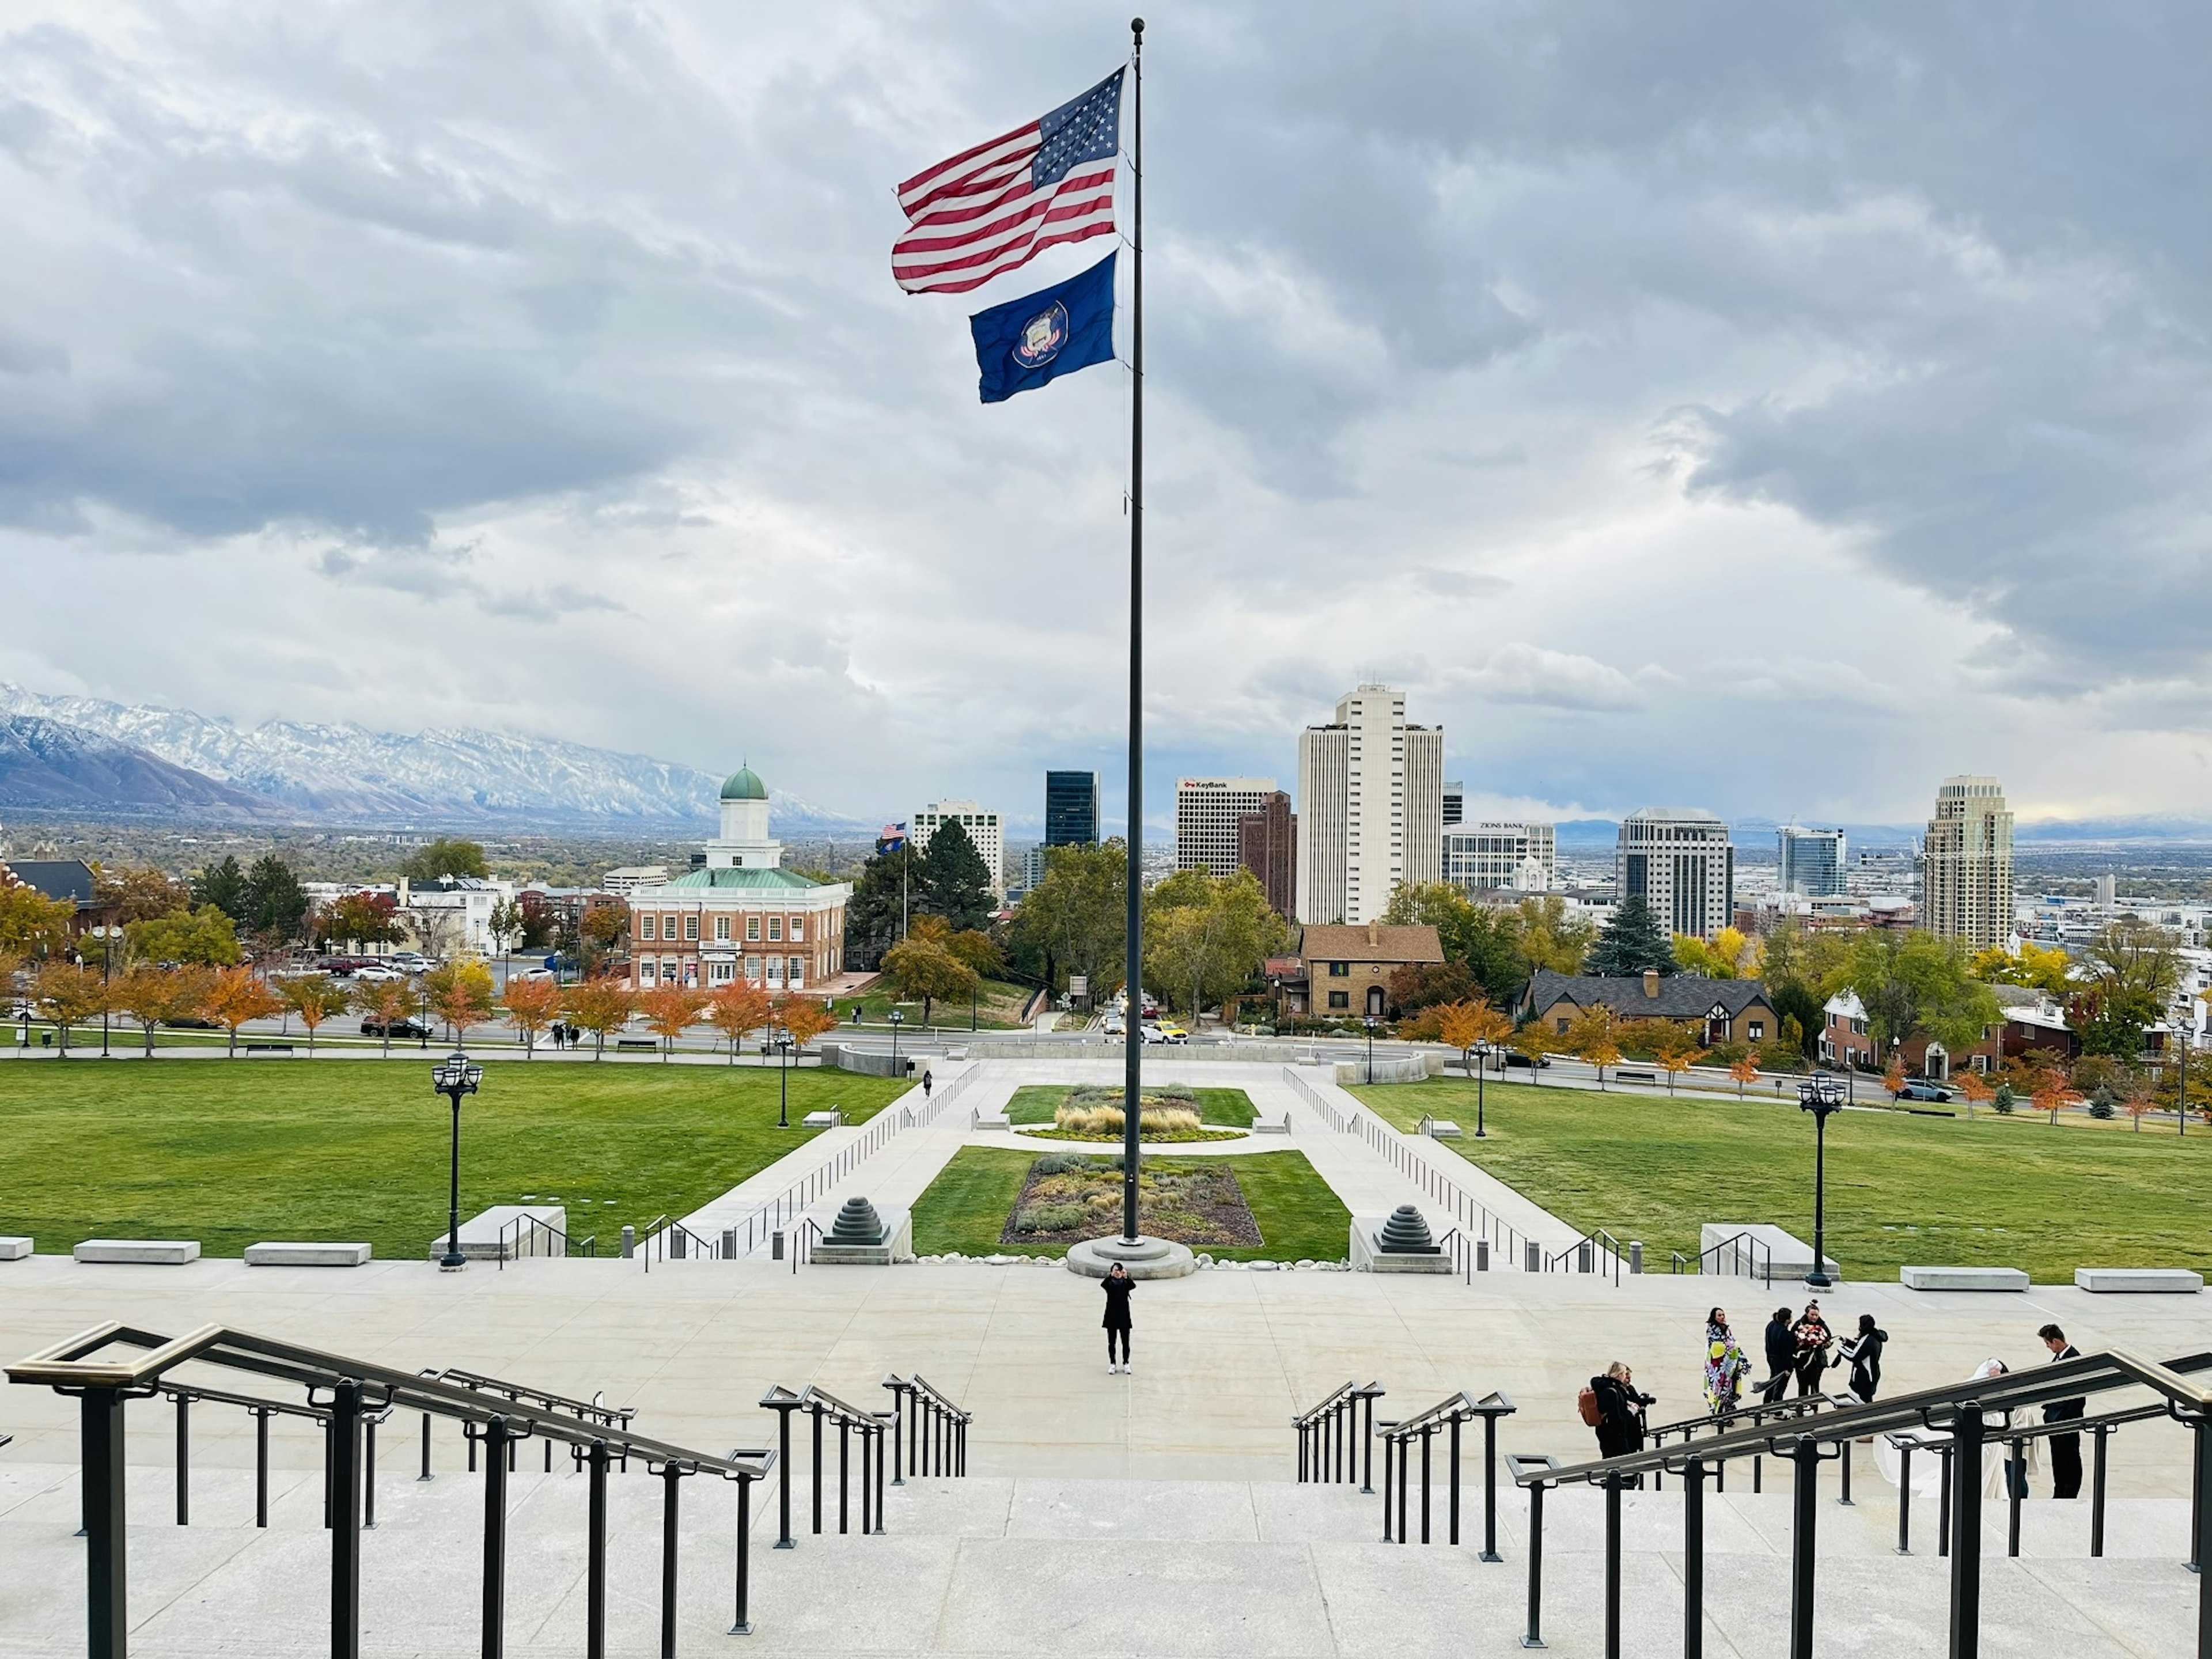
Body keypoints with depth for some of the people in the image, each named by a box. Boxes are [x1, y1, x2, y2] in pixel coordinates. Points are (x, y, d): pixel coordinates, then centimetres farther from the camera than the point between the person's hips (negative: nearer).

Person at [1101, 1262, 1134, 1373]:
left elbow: (1133, 1286, -21)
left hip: (1124, 1315, 0)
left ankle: (1126, 1364, 16)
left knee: (1126, 1342, 5)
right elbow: (1103, 1285, -25)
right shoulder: (1109, 1282, -1)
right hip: (1111, 1316, 0)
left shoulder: (1126, 1283, 1)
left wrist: (1126, 1276, -37)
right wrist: (1111, 1276, -39)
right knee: (1111, 1342, 7)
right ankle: (1112, 1365, 17)